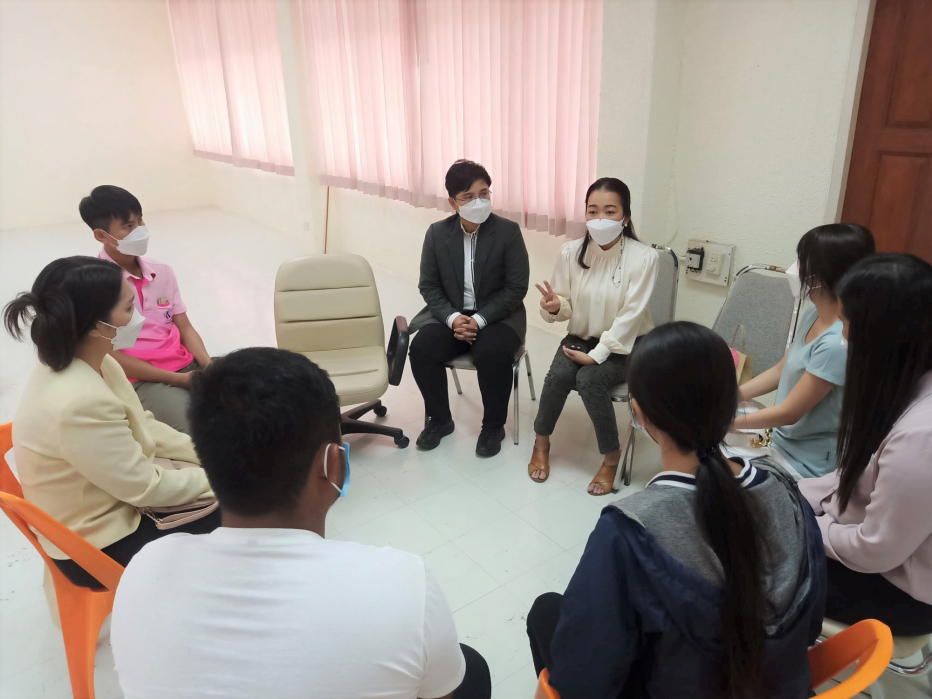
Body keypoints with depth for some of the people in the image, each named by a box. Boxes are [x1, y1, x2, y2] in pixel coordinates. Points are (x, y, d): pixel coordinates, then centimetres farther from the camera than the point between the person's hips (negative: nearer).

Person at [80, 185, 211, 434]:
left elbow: (185, 328, 10)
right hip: (142, 381, -6)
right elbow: (112, 356, -10)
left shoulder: (162, 272, 10)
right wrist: (178, 379, -14)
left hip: (188, 366, 6)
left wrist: (208, 365, -9)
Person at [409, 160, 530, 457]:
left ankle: (493, 426, -6)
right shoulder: (437, 233, -2)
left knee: (492, 354, -33)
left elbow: (516, 288, -11)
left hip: (497, 316, -2)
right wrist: (452, 318, -17)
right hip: (451, 315, 3)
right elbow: (428, 285, 0)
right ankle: (440, 419, 2)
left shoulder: (508, 231, -10)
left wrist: (480, 319, -21)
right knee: (421, 348, -23)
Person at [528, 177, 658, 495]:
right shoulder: (571, 252, -8)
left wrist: (596, 355, -25)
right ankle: (541, 443, 2)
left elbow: (630, 316, -20)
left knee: (590, 379, -28)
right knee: (559, 375, -24)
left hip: (625, 345, -3)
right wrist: (554, 306, -25)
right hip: (581, 337, 3)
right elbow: (567, 307, -1)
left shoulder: (644, 257, -18)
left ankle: (612, 457, -6)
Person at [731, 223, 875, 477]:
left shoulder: (837, 344, -28)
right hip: (783, 445, 7)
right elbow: (781, 370, 11)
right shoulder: (812, 315, -2)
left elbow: (789, 412, -21)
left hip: (806, 466, -7)